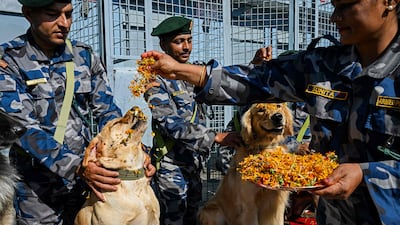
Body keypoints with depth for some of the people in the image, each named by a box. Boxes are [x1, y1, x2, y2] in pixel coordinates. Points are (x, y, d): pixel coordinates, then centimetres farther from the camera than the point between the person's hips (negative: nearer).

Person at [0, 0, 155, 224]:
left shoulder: (84, 55, 0)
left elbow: (107, 110, -1)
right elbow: (23, 128, -20)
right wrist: (76, 167, -32)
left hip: (86, 179, 4)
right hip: (37, 187, -3)